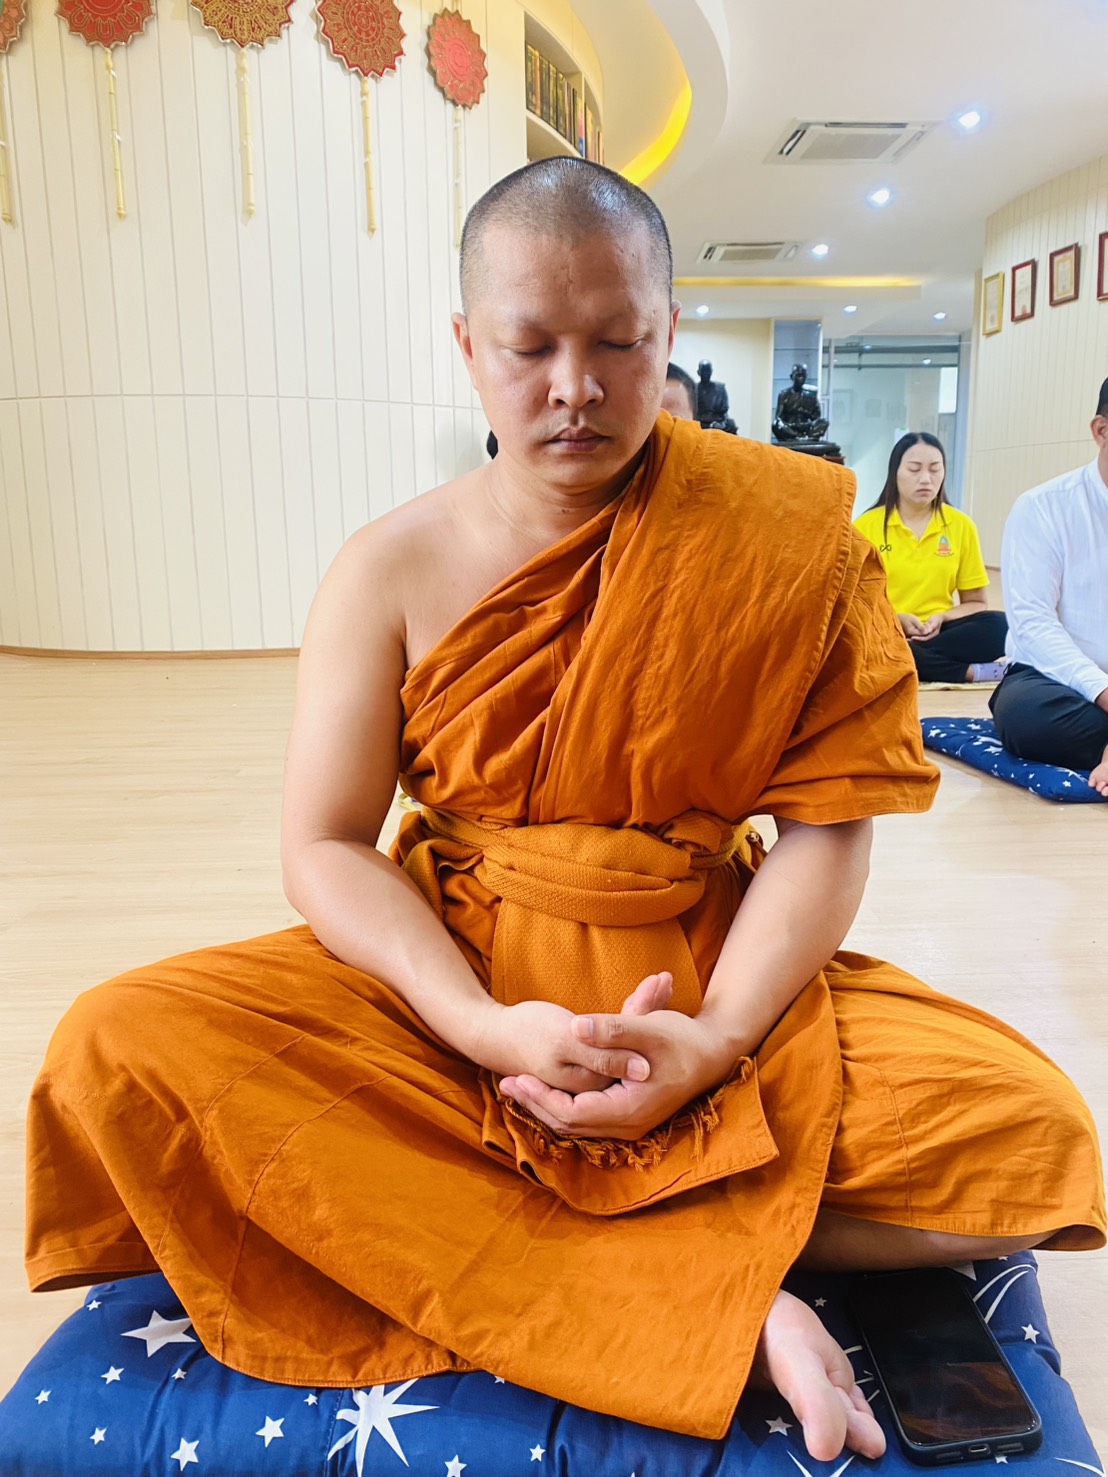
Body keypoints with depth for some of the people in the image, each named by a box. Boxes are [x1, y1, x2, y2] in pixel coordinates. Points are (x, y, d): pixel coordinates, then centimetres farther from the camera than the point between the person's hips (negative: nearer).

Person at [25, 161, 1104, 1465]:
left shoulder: (784, 534, -4)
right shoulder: (394, 569, -3)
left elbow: (827, 821, -6)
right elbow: (325, 848, -5)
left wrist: (719, 1036, -20)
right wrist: (484, 1027, -21)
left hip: (706, 980, 0)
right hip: (449, 979, 1)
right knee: (121, 1055, -23)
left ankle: (438, 1237, -14)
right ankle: (713, 1304, -20)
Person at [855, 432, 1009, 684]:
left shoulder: (961, 525, 5)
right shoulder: (866, 526, 0)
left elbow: (976, 603, 10)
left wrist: (941, 618, -10)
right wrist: (896, 618, -15)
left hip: (937, 633, 2)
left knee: (1000, 626, -26)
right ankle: (973, 672, -26)